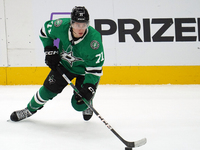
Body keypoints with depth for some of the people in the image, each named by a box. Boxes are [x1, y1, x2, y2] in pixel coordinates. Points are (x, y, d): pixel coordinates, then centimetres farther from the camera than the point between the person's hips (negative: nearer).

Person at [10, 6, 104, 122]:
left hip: (85, 70, -3)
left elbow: (95, 66, -28)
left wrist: (89, 87, -35)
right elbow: (45, 30, -3)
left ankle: (87, 105, 28)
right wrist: (50, 51, -7)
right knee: (48, 89, 2)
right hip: (64, 64, 3)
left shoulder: (94, 38, -36)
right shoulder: (61, 26, -28)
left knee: (79, 104, -10)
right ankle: (30, 109, 30)